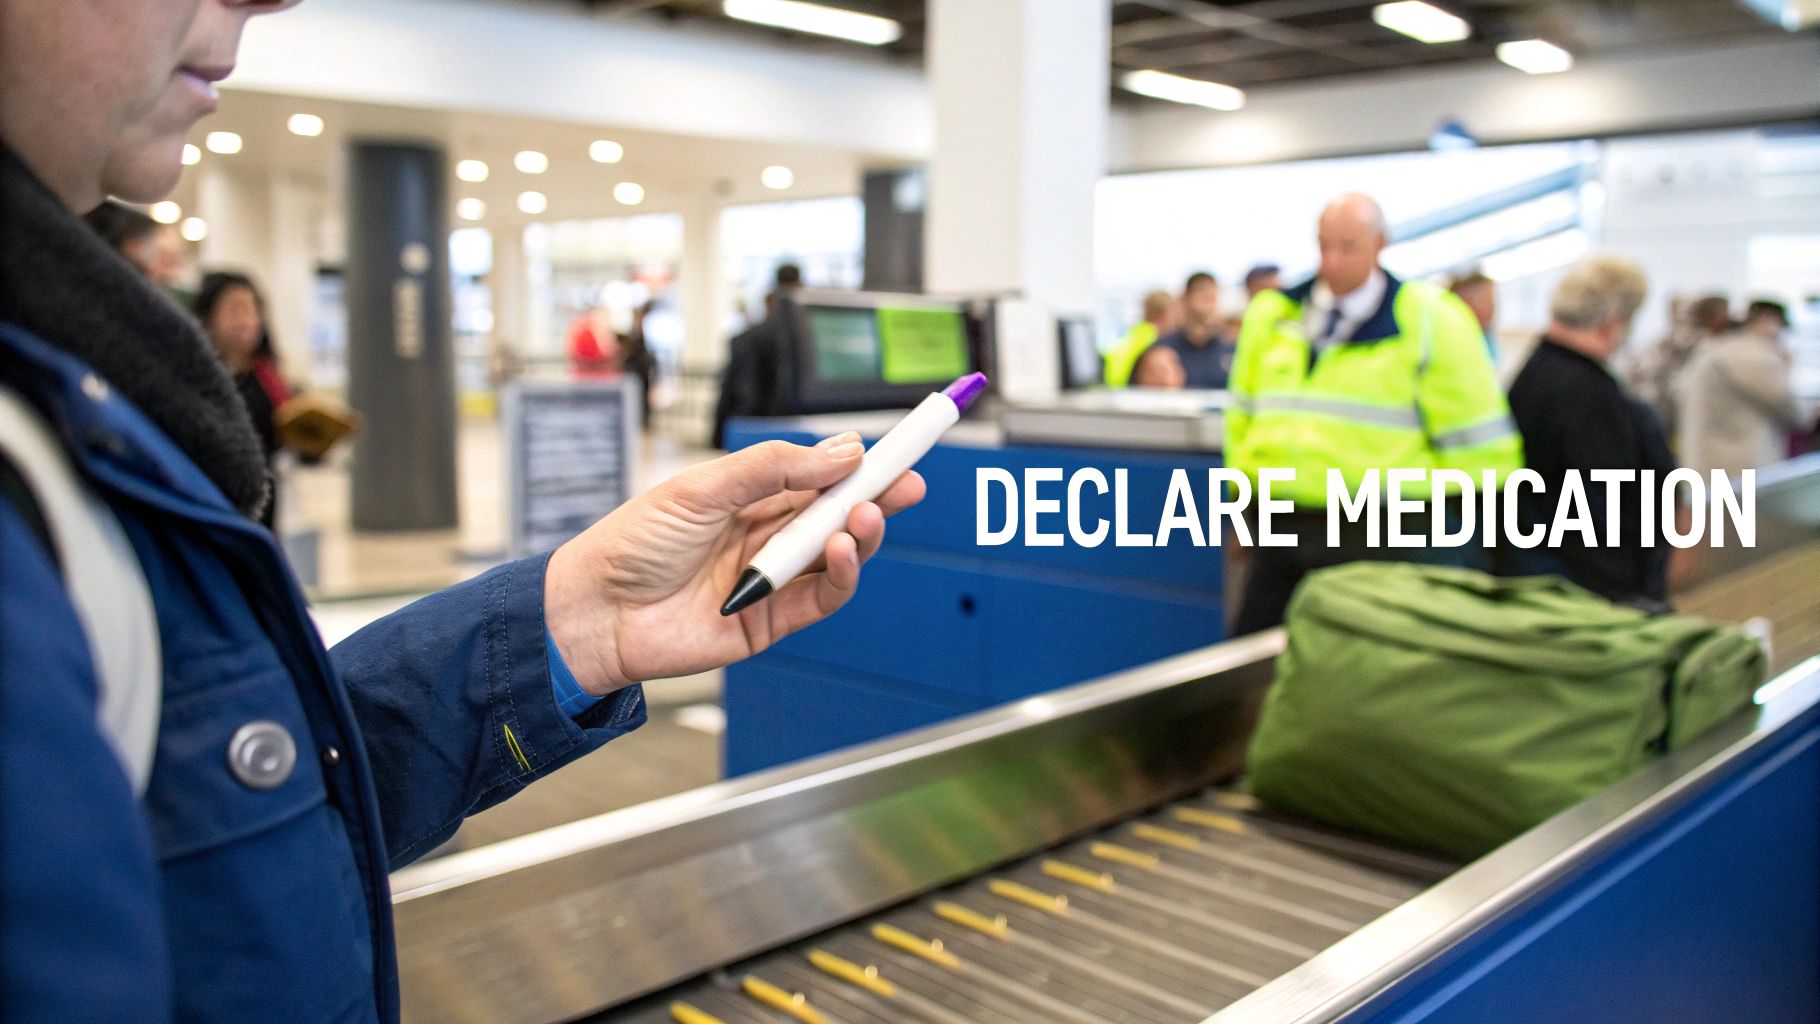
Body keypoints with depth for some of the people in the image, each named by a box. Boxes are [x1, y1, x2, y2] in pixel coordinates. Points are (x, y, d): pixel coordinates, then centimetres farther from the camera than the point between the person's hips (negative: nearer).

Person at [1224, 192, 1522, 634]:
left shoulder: (1430, 322, -3)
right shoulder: (1272, 316, 9)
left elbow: (1475, 441, 0)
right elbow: (1244, 414, 20)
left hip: (1377, 540, -4)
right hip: (1281, 531, 4)